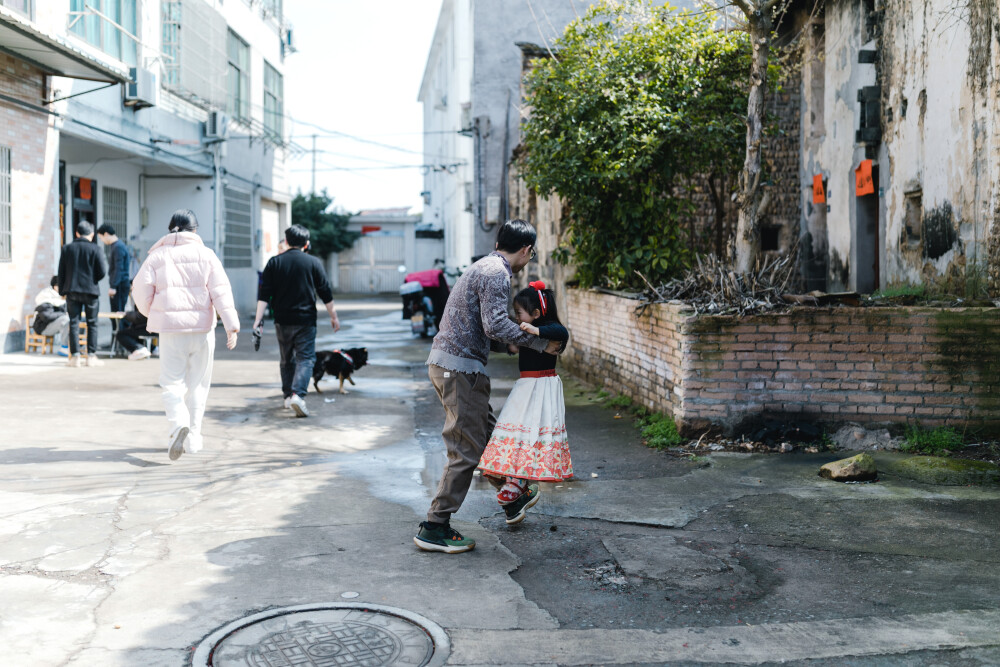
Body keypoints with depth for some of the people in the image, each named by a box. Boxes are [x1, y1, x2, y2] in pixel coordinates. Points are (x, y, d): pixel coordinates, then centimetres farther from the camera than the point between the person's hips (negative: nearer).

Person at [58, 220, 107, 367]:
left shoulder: (67, 248, 3)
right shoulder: (95, 249, -6)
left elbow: (61, 272, 4)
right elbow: (102, 271, -10)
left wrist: (62, 290, 12)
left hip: (72, 291, 2)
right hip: (90, 290, -2)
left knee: (74, 323, 5)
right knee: (92, 323, 7)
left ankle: (75, 356, 3)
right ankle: (91, 356, 5)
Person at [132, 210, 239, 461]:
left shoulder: (157, 256, 4)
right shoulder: (206, 254, 4)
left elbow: (140, 291, 2)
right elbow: (220, 290, -5)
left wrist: (153, 315, 21)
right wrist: (231, 325, -8)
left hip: (171, 328, -1)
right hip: (202, 327, 1)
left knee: (172, 382, 3)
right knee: (198, 383, 11)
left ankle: (178, 424, -24)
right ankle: (193, 438, 13)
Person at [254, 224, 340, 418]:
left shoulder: (274, 262, 3)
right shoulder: (313, 262, -1)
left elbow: (264, 294, -3)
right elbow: (325, 293, 1)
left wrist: (258, 318, -3)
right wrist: (333, 316, 10)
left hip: (282, 321, 3)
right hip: (305, 320, -3)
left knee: (287, 359, 17)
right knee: (306, 358, -2)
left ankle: (288, 395, 23)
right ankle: (297, 394, -21)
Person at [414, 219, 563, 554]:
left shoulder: (484, 266, 20)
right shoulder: (497, 274, -12)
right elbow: (496, 325, -23)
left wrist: (511, 344, 29)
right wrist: (539, 343, -14)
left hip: (444, 362, 11)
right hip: (459, 367, -10)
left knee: (488, 433, 22)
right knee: (467, 450, -6)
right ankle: (434, 528, -2)